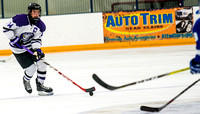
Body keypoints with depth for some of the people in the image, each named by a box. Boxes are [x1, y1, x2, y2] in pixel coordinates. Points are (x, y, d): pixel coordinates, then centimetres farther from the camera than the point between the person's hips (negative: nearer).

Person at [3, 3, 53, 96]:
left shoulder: (40, 25, -8)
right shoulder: (20, 19, -25)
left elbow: (37, 39, -4)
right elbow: (6, 28, -17)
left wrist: (37, 49, -21)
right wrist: (13, 39, -24)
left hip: (30, 46, 6)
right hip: (18, 49, -6)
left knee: (41, 63, -6)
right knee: (31, 68, -9)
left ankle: (40, 86, 8)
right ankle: (26, 80, 25)